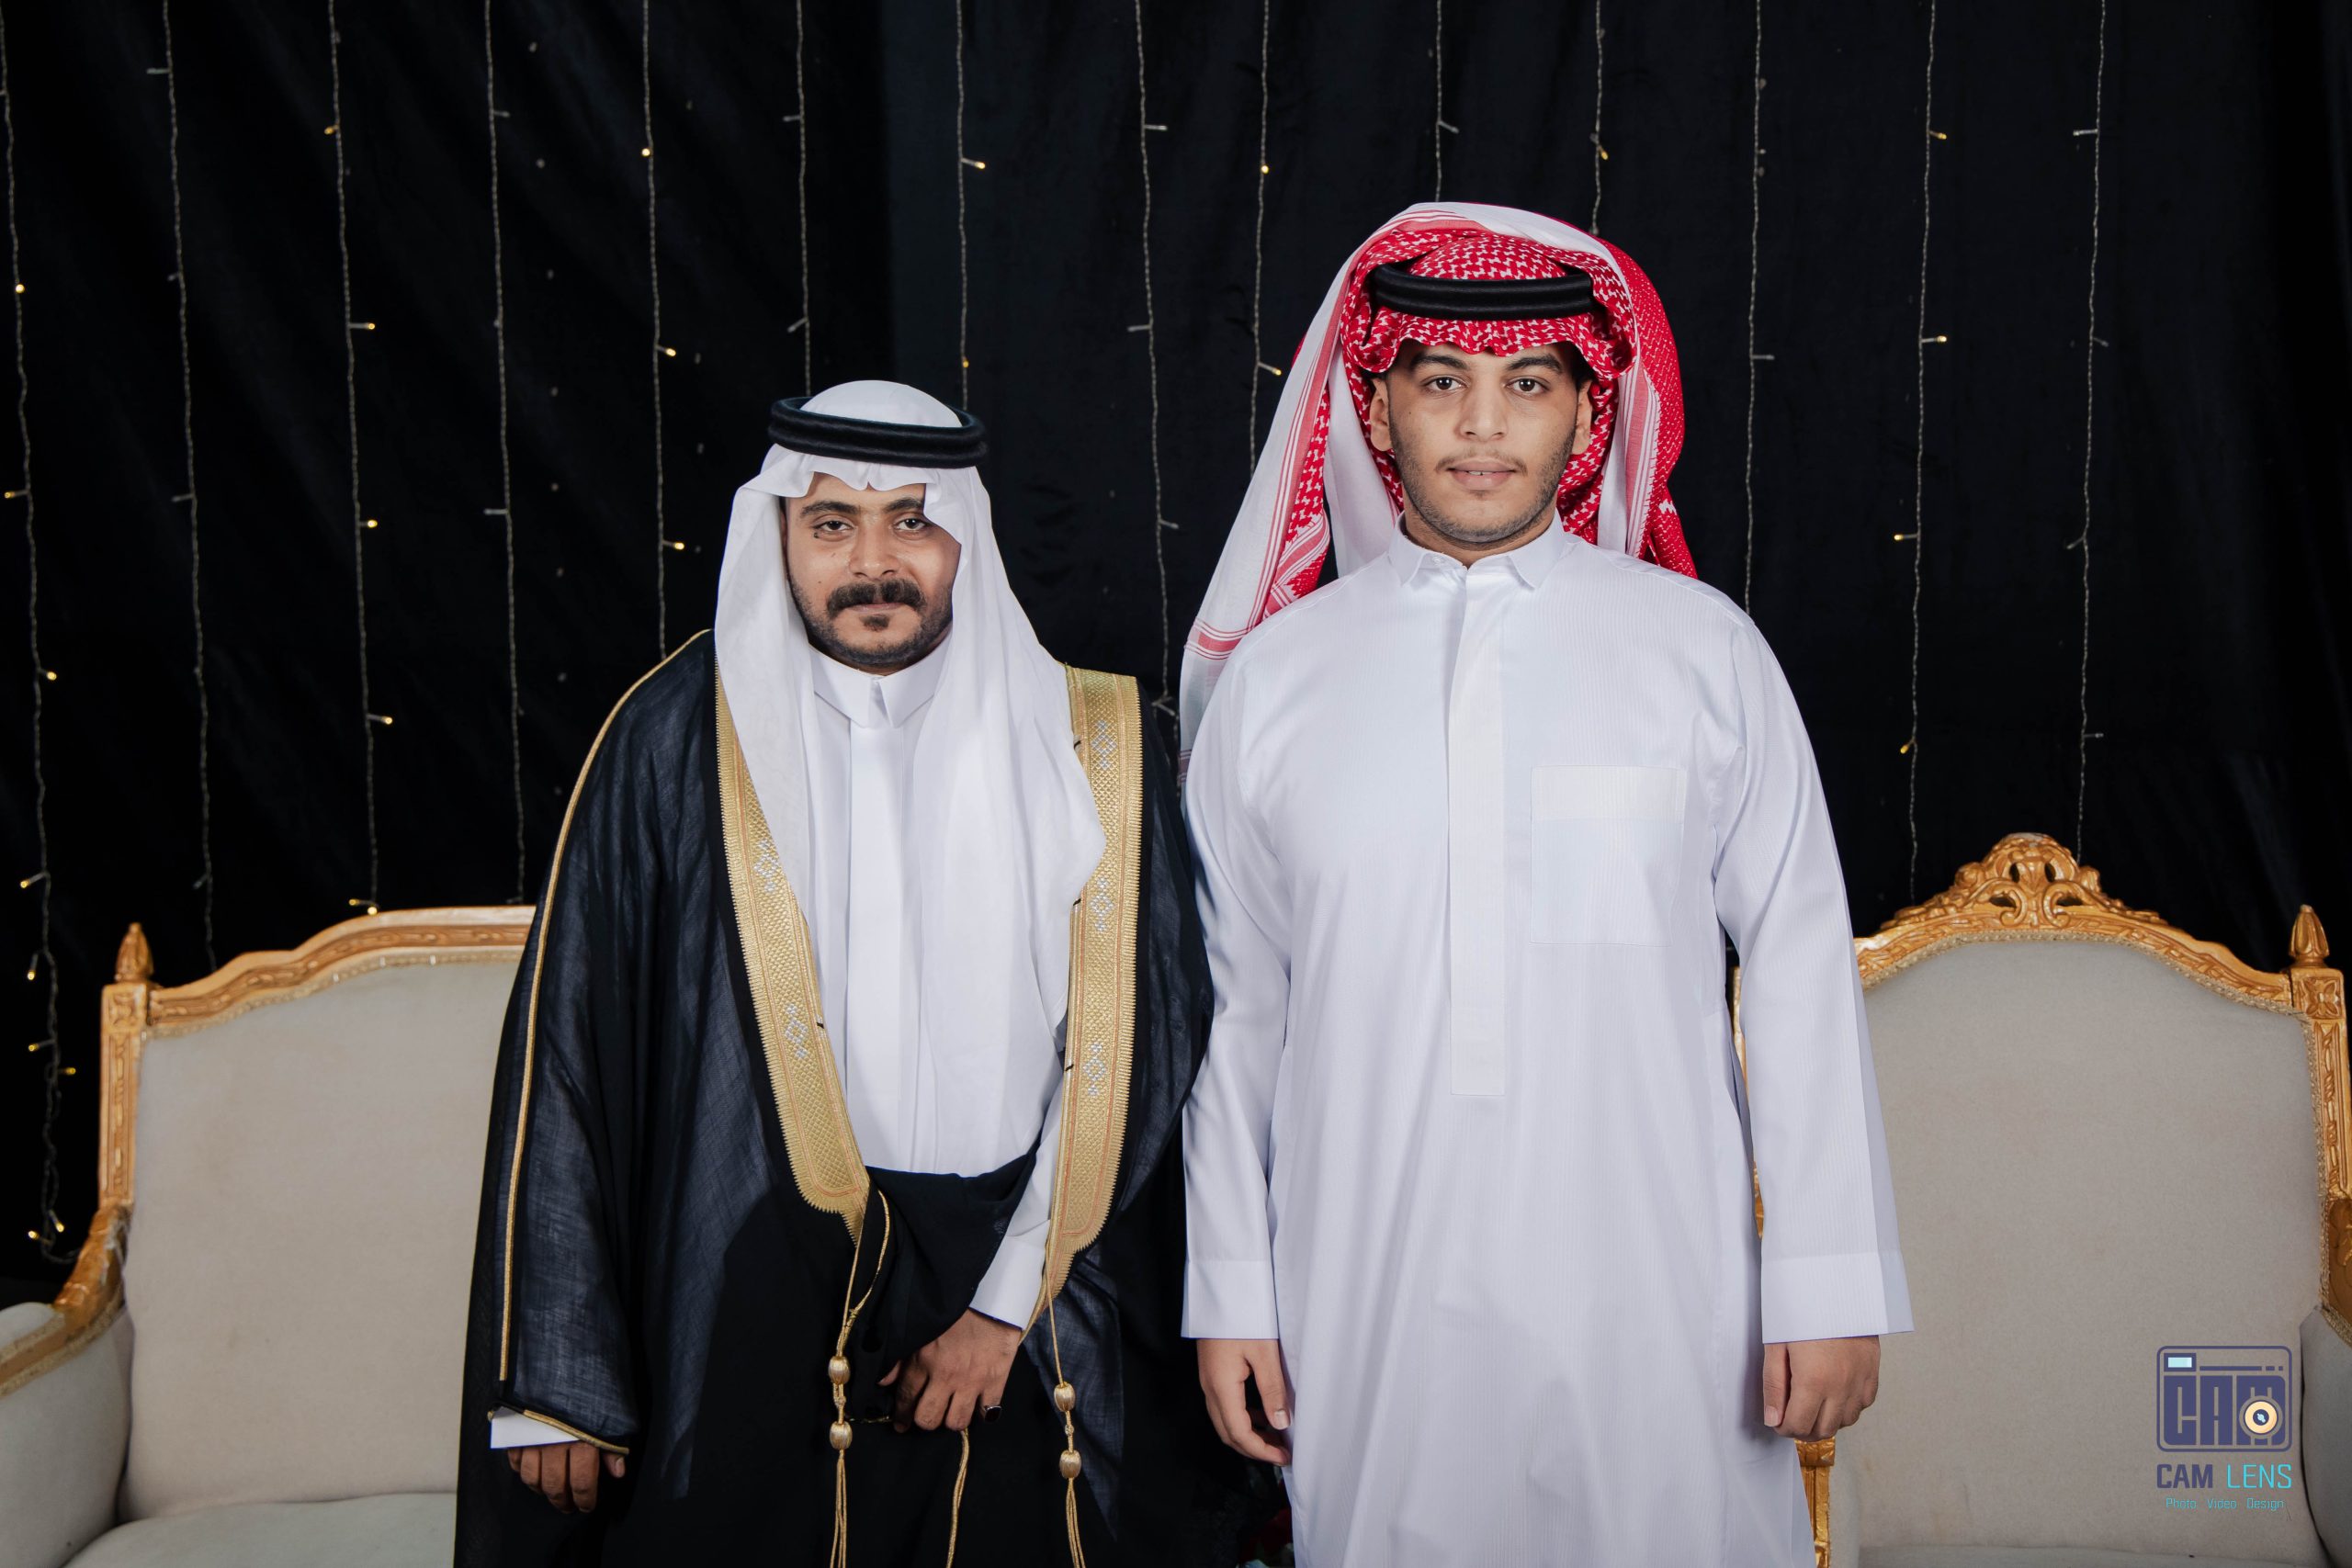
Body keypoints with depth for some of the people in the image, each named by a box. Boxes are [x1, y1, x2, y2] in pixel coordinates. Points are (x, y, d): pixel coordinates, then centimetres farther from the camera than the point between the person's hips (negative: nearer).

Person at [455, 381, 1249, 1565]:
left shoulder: (1083, 746, 1)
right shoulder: (676, 742, -3)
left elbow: (1137, 1049, 1)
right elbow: (566, 1056, -2)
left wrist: (1012, 1302, -5)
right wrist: (558, 1379, -4)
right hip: (757, 1324, -1)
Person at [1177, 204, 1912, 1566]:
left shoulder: (1702, 649, 0)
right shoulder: (1271, 676, 3)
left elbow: (1800, 964, 0)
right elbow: (1233, 1004, 6)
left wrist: (1833, 1283, -2)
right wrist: (1230, 1292, 7)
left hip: (1654, 1297, -1)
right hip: (1370, 1297, 1)